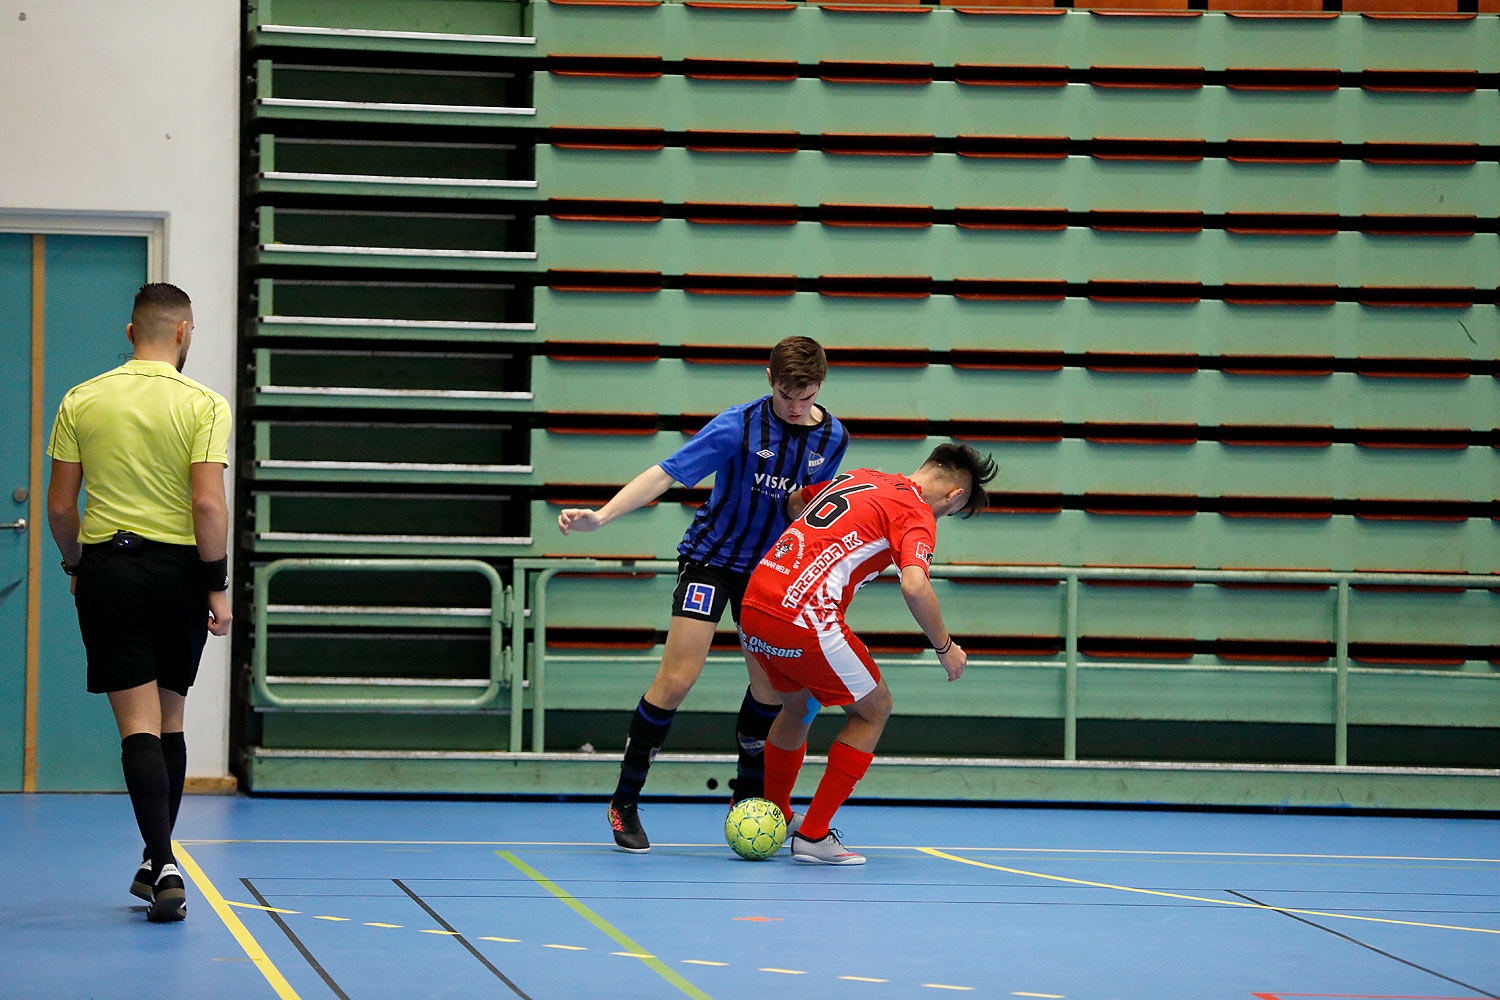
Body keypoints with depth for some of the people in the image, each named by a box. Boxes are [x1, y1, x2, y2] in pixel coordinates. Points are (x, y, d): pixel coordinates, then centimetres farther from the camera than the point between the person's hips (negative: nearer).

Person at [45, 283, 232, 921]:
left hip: (107, 565, 0)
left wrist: (74, 564, 18)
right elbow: (208, 503, -12)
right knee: (169, 720, 14)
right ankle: (156, 864, 22)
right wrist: (218, 586, -6)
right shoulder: (204, 406, -5)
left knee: (138, 724, -4)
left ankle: (164, 865, -18)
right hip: (181, 569, 0)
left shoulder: (82, 401, 2)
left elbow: (59, 505, 2)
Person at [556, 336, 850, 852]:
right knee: (677, 679, -13)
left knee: (771, 685, 4)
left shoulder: (832, 438, -5)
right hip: (710, 558, -5)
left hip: (769, 567, 5)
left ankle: (747, 802, 24)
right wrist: (601, 515, -35)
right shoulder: (738, 426, -21)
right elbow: (666, 473, -24)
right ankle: (624, 803, -2)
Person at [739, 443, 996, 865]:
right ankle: (813, 835, 10)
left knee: (798, 703, 32)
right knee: (873, 708, 11)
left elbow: (793, 502, 35)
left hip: (752, 607, 8)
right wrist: (945, 648, -4)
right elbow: (914, 586, -18)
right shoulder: (917, 512, -3)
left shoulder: (859, 478, 21)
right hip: (803, 619, -8)